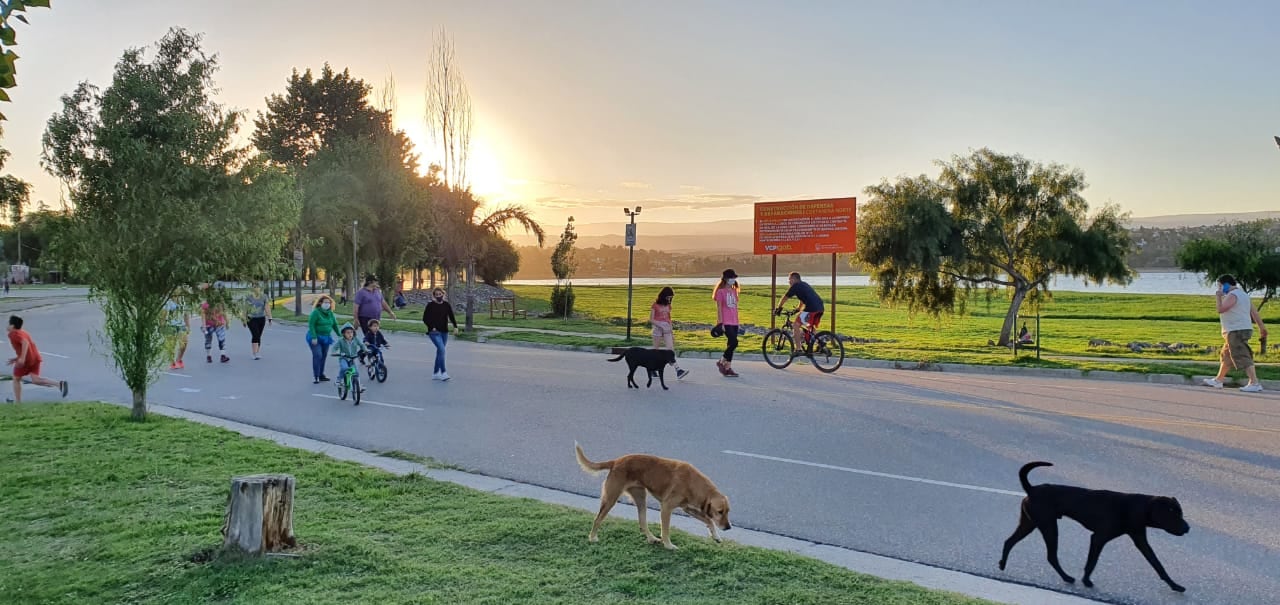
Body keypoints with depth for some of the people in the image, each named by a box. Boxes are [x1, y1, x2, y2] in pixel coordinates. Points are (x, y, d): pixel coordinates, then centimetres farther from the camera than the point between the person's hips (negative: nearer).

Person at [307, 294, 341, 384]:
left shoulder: (330, 313, 6)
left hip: (326, 338, 7)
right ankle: (316, 376, -10)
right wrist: (314, 337, -23)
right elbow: (311, 325, -17)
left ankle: (321, 375, 19)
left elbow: (335, 324, 14)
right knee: (317, 355, -14)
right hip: (316, 338, -7)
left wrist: (340, 335, 11)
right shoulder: (316, 312, -14)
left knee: (324, 356, 9)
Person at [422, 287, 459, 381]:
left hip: (444, 332, 5)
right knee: (441, 349, -20)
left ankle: (435, 373, 22)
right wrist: (432, 327, -13)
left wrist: (455, 327, -3)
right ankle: (443, 373, -22)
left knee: (439, 352, 11)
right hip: (434, 332, -5)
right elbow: (425, 319, -2)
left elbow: (451, 316, 9)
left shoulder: (446, 305, 5)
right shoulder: (430, 305, -4)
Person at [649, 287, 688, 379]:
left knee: (671, 349, -8)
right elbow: (651, 320, -6)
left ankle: (678, 370, -20)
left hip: (666, 329, 4)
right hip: (657, 328, -4)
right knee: (656, 350, 5)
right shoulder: (655, 305, -4)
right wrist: (661, 326, -19)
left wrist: (672, 333, 16)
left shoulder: (668, 306, 11)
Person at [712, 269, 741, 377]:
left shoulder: (734, 291, 16)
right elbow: (718, 308, -8)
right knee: (734, 342, -16)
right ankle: (722, 362, 1)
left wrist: (737, 322, 17)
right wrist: (720, 323, -13)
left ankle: (728, 368, 11)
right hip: (726, 322, -7)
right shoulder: (721, 291, -5)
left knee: (731, 344, 6)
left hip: (734, 322, 7)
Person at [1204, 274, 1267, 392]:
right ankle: (1218, 380, 28)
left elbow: (1220, 309, -24)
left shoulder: (1232, 295, -15)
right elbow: (1254, 312, 16)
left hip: (1236, 332, -11)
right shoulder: (1242, 294, 17)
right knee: (1226, 356, 19)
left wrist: (1219, 297, -11)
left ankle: (1254, 383, -18)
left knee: (1243, 358, -13)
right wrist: (1261, 327, 17)